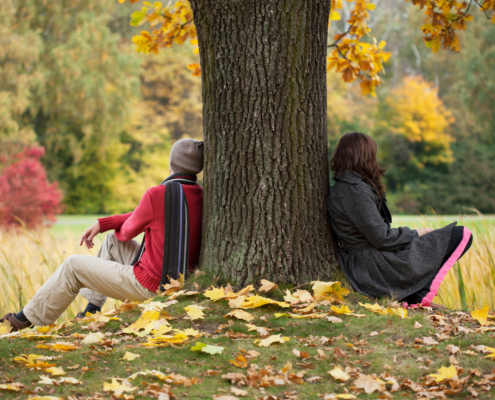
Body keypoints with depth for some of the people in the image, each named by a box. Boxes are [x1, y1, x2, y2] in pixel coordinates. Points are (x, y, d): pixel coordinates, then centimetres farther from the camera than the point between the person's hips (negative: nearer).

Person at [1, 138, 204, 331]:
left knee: (73, 266, 8)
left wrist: (119, 231, 21)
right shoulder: (200, 195, 3)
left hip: (151, 286, -8)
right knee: (112, 241, 25)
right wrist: (102, 224, 14)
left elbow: (129, 231, -4)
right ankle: (92, 309, 31)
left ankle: (29, 318, 25)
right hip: (178, 279, 8)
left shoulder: (158, 194, -22)